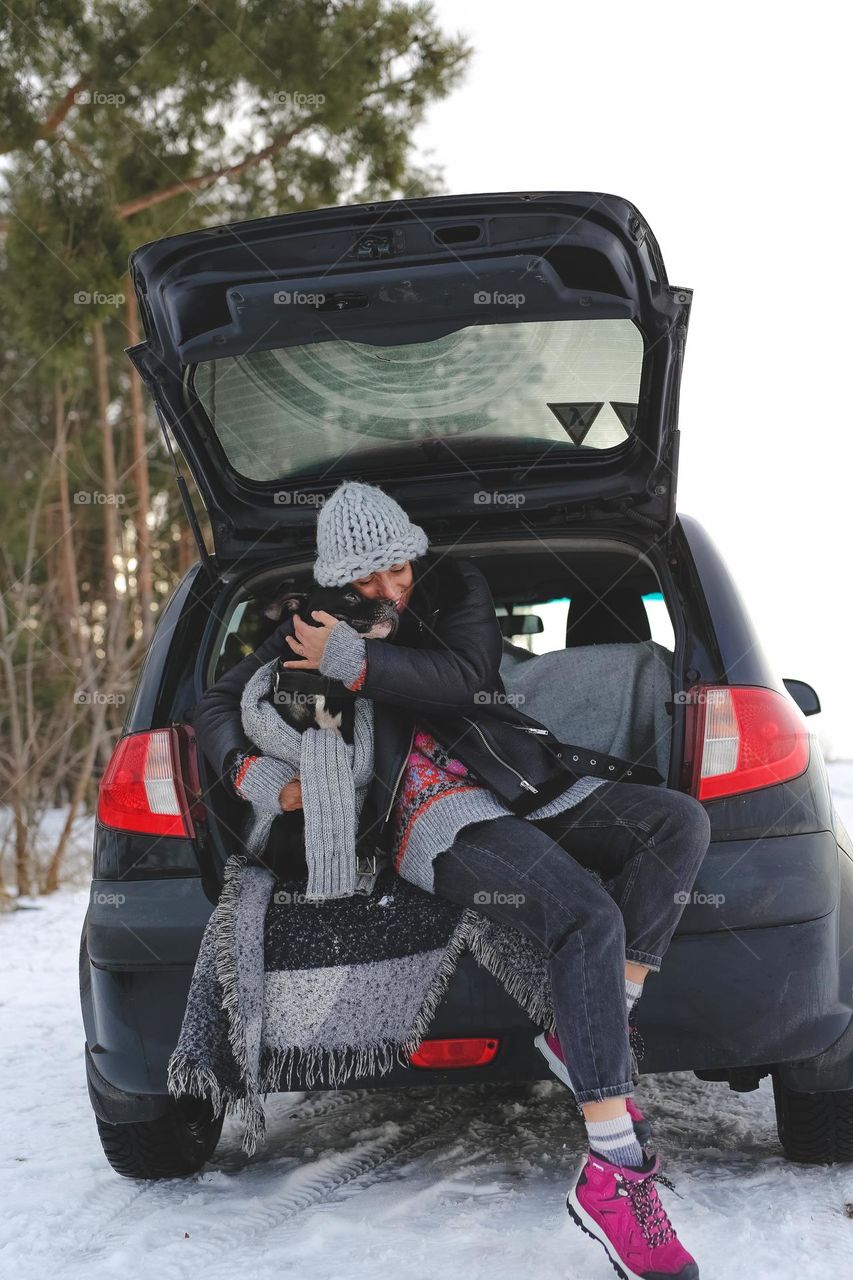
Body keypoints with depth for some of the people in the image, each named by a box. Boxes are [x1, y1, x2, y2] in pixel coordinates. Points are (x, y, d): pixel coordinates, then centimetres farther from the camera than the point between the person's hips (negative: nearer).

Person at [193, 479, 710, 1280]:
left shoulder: (457, 590, 16)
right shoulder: (313, 634, 15)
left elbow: (466, 677, -3)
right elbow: (216, 707, 18)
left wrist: (355, 663, -10)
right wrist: (252, 774, -3)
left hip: (525, 791, 5)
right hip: (436, 821, -5)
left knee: (680, 823, -21)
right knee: (590, 918, -32)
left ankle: (590, 1034, -22)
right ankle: (611, 1175, -39)